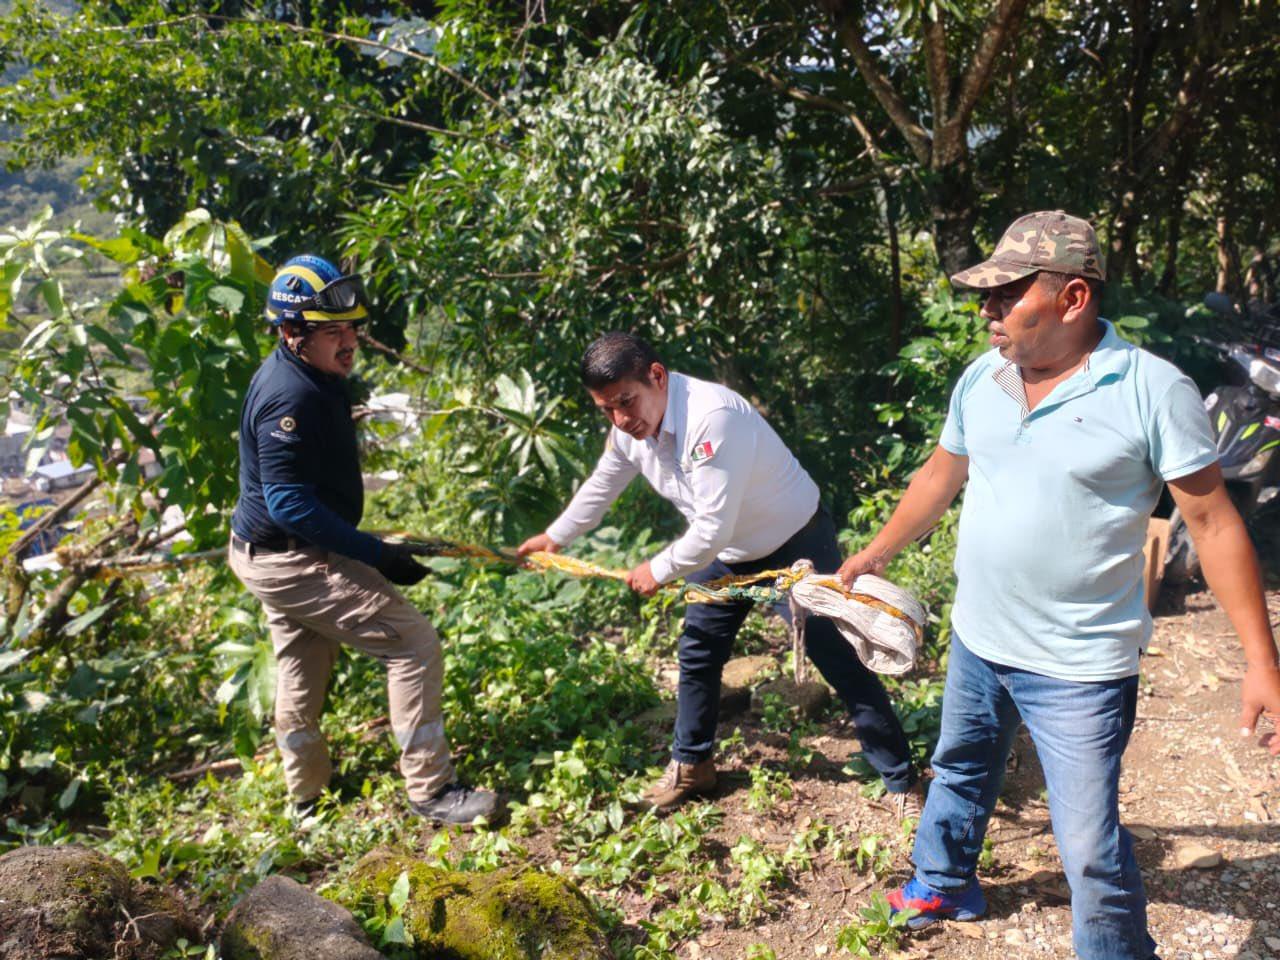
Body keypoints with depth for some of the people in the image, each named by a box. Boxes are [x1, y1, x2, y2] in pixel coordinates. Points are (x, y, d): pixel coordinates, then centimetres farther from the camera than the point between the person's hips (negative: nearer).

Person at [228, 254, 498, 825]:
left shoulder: (309, 378, 6)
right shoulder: (291, 397, -26)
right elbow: (291, 504, -29)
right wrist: (377, 554, -29)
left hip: (272, 556, 11)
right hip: (291, 559, -11)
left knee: (302, 671, 23)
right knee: (414, 644, -10)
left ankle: (307, 798, 40)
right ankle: (430, 791, -2)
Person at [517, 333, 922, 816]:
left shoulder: (712, 417, -37)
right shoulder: (629, 426, -11)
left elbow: (714, 530, -34)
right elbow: (602, 485, 11)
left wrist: (659, 569, -18)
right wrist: (555, 536, 22)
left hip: (795, 542, -7)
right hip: (728, 551, 8)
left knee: (842, 661, -5)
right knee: (697, 652, 15)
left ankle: (902, 781, 11)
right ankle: (691, 764, 35)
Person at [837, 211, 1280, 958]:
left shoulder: (1152, 390, -17)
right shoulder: (981, 378, -1)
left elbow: (1214, 522, -14)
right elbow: (942, 475, 13)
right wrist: (876, 553, 20)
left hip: (1078, 668, -6)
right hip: (976, 641, 6)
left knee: (1091, 847, 0)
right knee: (960, 774, 26)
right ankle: (943, 888, 51)